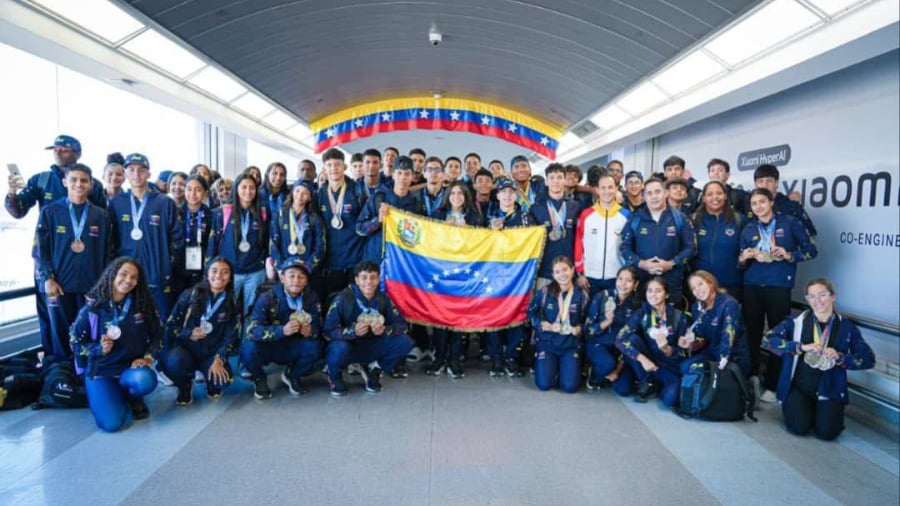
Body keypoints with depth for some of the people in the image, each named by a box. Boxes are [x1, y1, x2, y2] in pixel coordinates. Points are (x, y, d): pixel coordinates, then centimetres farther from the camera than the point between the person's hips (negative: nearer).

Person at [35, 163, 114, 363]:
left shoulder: (101, 215, 7)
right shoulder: (50, 211, 4)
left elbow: (108, 252, 8)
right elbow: (41, 248, 1)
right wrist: (47, 278, -7)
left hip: (92, 286, 1)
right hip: (59, 285, -1)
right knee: (61, 333, 6)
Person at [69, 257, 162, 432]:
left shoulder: (143, 304, -2)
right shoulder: (93, 308, -8)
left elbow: (157, 335, 5)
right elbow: (75, 342, 0)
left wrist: (148, 358, -10)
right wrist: (99, 349, -18)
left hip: (131, 367, 2)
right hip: (100, 370, -2)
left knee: (145, 382, -37)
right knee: (111, 423, -22)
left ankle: (133, 398, 3)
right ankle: (106, 395, 15)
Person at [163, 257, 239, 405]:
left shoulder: (232, 304, -1)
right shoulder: (190, 295, -6)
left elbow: (231, 336, -4)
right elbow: (171, 325, -2)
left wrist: (218, 360, -18)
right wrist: (188, 334, -21)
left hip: (211, 354, 1)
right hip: (185, 348, -1)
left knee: (223, 380, -27)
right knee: (174, 361, -35)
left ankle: (212, 383, 14)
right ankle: (185, 386, 2)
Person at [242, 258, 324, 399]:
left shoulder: (311, 297, -11)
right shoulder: (268, 297, -19)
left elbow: (318, 328, -10)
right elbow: (252, 330, -28)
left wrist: (310, 331, -36)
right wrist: (282, 330, -44)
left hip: (293, 349, 2)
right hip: (268, 347, -2)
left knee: (314, 347, -27)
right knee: (249, 348, -33)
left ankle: (293, 376, 6)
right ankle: (259, 379, 2)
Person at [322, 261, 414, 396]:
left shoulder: (382, 298, -7)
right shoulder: (343, 298, -18)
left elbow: (401, 325, -7)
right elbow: (328, 331, -21)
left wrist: (385, 330, -28)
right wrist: (353, 331, -37)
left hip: (372, 347, 3)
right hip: (348, 346, -3)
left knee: (405, 342, -18)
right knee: (339, 348, -39)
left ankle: (373, 368, 9)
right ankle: (334, 375, -1)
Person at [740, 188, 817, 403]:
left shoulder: (789, 223, 2)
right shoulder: (748, 229, 10)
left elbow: (811, 250, 2)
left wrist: (790, 255, -14)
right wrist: (743, 259, -8)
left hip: (779, 287, -3)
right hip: (752, 287, 3)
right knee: (752, 332, 5)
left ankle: (772, 385, 12)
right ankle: (752, 376, 22)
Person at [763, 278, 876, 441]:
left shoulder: (847, 327, 2)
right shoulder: (797, 321, -1)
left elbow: (868, 359, 0)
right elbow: (768, 340, -12)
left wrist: (840, 357, -17)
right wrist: (802, 347, -21)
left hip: (829, 390, 1)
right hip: (798, 386, -1)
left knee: (827, 432, -18)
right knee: (800, 427, -20)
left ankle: (820, 411, 16)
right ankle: (796, 408, 14)